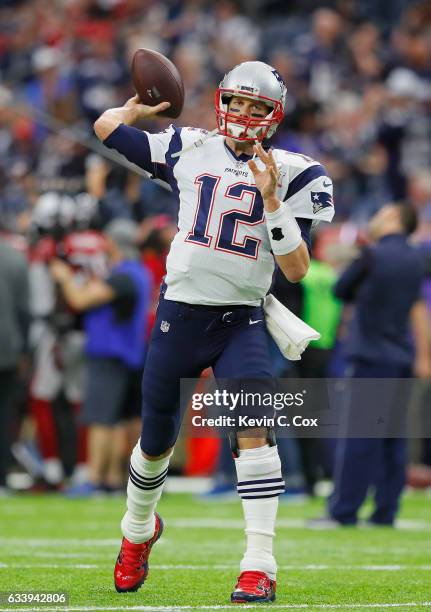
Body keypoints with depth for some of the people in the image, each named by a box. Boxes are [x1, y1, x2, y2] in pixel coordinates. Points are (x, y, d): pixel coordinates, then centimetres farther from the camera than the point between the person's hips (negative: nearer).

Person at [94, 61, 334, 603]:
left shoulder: (290, 175, 0)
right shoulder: (189, 151, 3)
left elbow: (297, 269, -8)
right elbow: (106, 126, 14)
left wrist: (271, 201, -16)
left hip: (240, 321, -2)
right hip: (179, 313, 2)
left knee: (252, 426, -23)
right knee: (155, 440, 13)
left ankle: (260, 567, -22)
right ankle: (138, 529, 44)